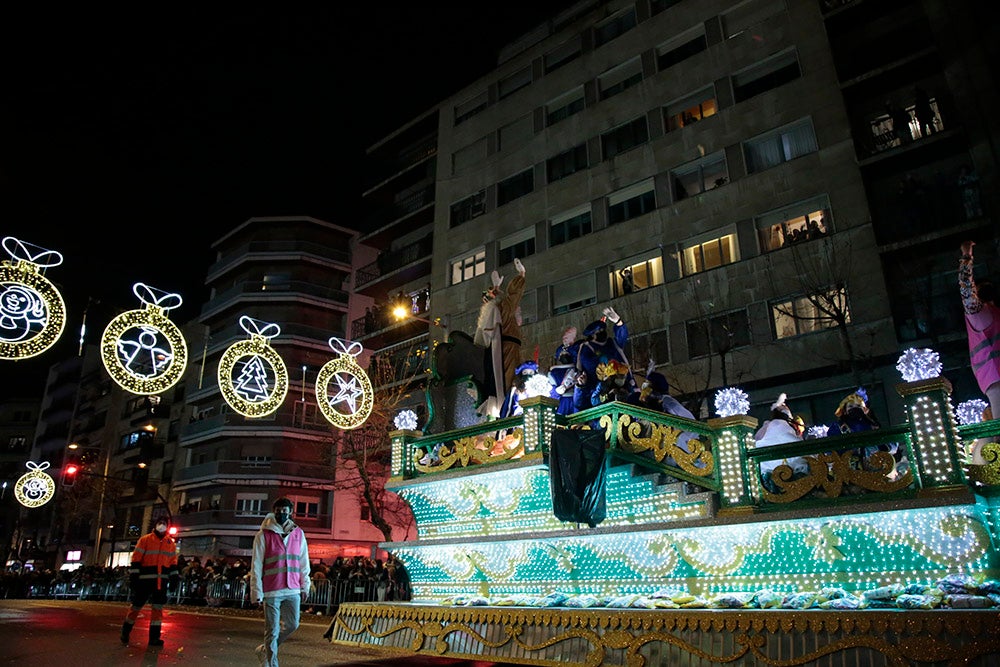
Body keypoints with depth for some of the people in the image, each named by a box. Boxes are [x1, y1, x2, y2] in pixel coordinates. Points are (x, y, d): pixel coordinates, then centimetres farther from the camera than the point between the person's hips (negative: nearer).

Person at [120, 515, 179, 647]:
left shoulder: (171, 543, 10)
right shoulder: (145, 540, -2)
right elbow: (136, 559, -4)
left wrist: (174, 578, 6)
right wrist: (133, 577, -10)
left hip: (162, 580, 3)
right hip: (145, 579, -3)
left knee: (158, 608, 3)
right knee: (136, 606, 7)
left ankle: (154, 637, 8)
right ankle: (125, 632, 27)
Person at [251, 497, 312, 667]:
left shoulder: (298, 533, 7)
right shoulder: (263, 535, -3)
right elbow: (256, 566, -4)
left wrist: (305, 586, 9)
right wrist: (257, 592, -7)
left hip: (293, 590, 4)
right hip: (271, 591, -4)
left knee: (292, 625, 8)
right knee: (272, 631, 1)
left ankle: (265, 649, 30)